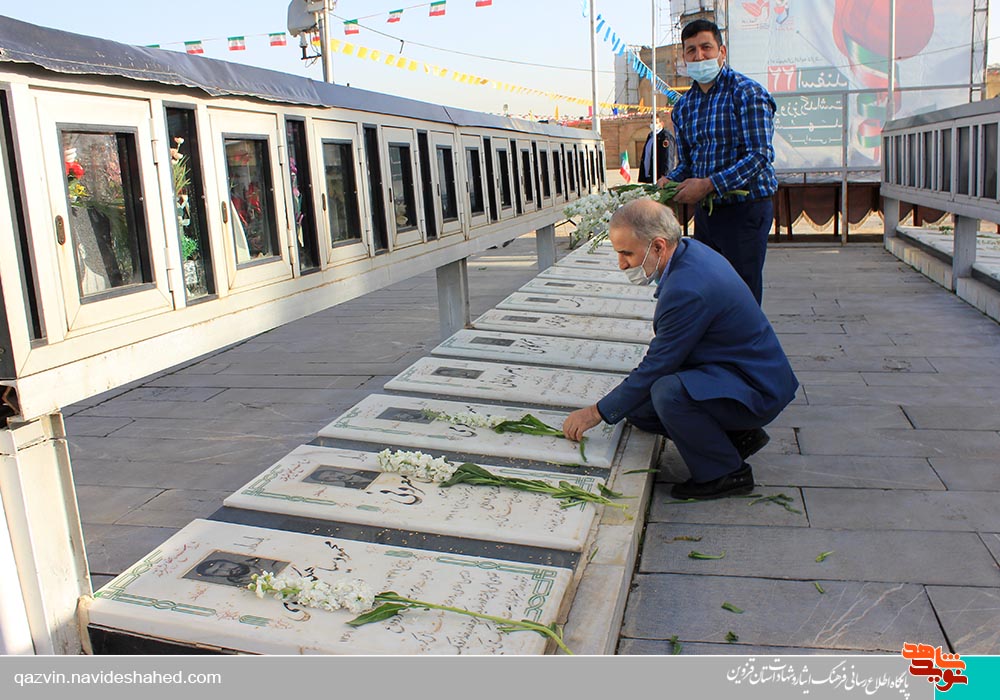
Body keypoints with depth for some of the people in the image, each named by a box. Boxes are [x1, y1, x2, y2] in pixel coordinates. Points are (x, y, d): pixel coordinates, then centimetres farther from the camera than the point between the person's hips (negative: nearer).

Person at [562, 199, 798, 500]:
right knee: (636, 407, 5)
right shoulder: (691, 250, 0)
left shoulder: (688, 290, -30)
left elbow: (656, 367, -22)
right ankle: (737, 434, 13)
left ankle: (726, 472, -11)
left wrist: (596, 413, -13)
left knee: (668, 393, -35)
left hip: (757, 393, -10)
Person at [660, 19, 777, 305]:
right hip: (705, 212, 7)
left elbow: (760, 155, -18)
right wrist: (669, 181, -6)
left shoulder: (746, 93, -10)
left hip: (745, 209, -7)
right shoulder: (683, 106, 12)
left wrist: (708, 184, -25)